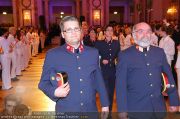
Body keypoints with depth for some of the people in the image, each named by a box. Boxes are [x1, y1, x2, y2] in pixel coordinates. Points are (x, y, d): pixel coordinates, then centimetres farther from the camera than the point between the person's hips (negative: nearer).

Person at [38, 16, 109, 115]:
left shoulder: (93, 52, 2)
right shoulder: (53, 55, -7)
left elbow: (99, 80, 8)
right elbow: (44, 82, -1)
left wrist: (105, 104, 8)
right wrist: (54, 92, -20)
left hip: (90, 110, 3)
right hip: (66, 111, -2)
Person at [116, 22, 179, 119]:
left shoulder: (159, 52, 4)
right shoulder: (125, 55, -6)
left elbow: (169, 77, 9)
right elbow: (121, 84, -7)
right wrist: (122, 110, -9)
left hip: (158, 108, 4)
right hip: (136, 109, -3)